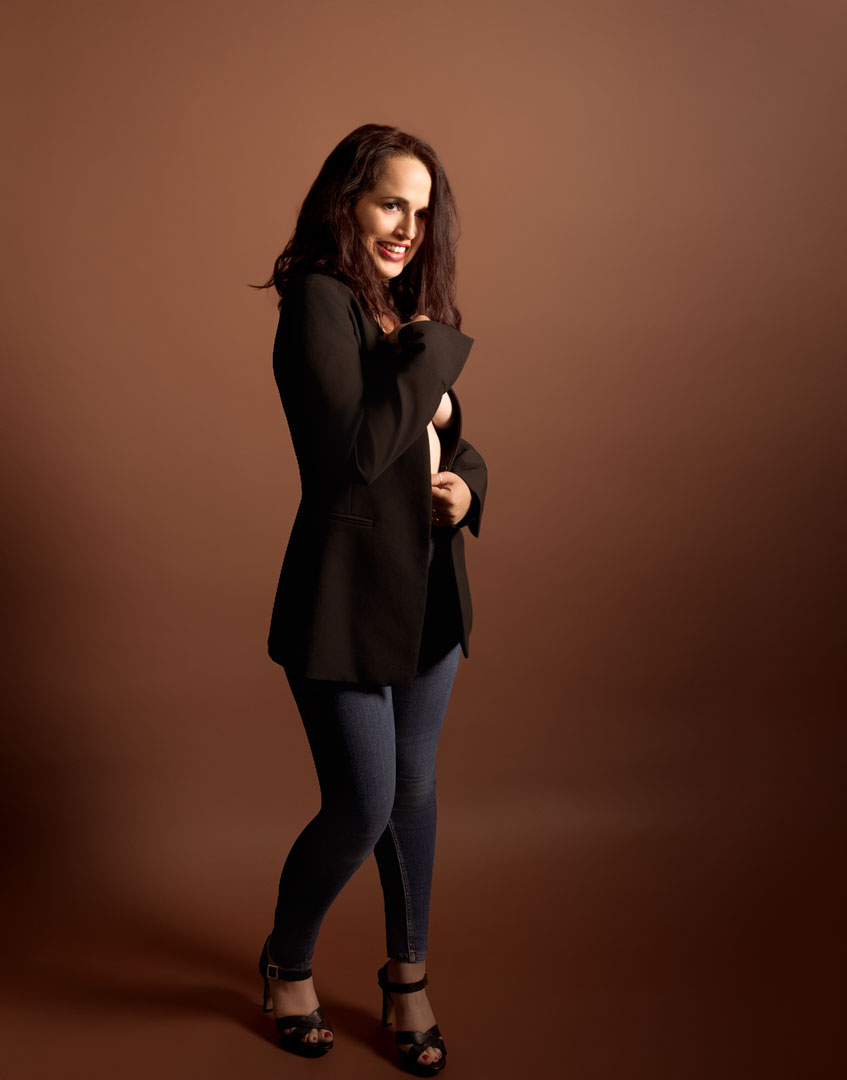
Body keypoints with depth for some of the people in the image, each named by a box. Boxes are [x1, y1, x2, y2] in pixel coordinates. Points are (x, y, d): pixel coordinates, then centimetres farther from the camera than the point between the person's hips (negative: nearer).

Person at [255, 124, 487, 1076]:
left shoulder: (408, 309, 10)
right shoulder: (319, 303, -14)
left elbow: (451, 438, 17)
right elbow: (357, 449, -26)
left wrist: (467, 480, -4)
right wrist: (437, 353, -17)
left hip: (430, 591, 7)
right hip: (346, 597, -7)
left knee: (414, 790, 16)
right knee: (363, 807, 0)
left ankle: (407, 975, 35)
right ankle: (287, 963, 30)